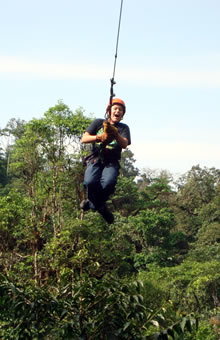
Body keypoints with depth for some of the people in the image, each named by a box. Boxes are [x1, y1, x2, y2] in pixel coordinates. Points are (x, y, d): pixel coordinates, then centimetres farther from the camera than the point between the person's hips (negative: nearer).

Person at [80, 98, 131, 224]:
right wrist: (99, 137, -13)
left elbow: (124, 144, -4)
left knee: (108, 182, -34)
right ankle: (101, 208, -4)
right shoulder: (98, 123, 16)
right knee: (90, 182, -31)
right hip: (95, 159, 0)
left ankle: (92, 203, -7)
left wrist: (115, 135, -23)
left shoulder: (123, 128, 15)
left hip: (112, 162, 0)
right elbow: (84, 138, 5)